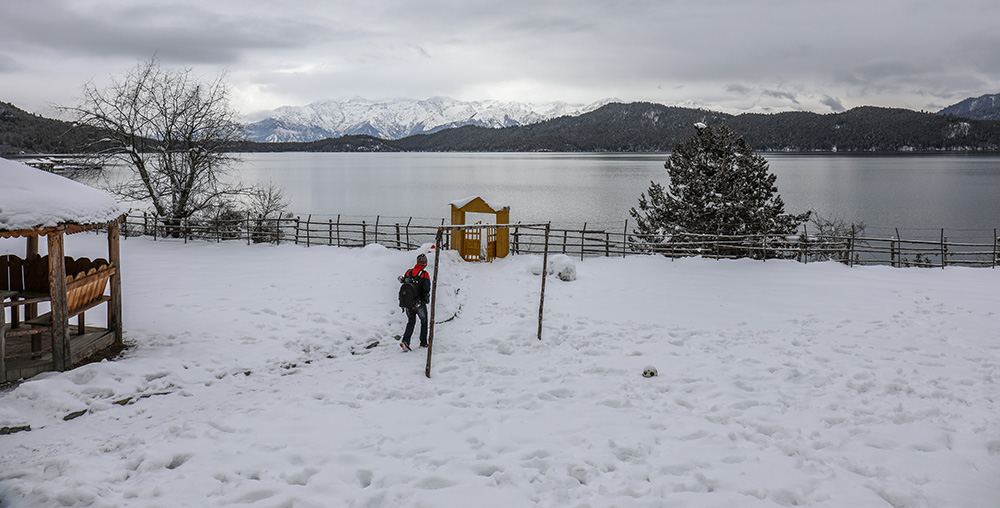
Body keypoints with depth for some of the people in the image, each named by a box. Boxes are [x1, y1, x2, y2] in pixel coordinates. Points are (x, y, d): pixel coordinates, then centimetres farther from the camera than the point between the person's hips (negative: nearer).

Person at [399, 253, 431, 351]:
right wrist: (426, 298, 7)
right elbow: (427, 289, -14)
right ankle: (423, 343, 21)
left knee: (410, 322, 16)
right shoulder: (424, 274, -11)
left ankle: (405, 341, -3)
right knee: (424, 322, 17)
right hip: (420, 303, -3)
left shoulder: (408, 272, 1)